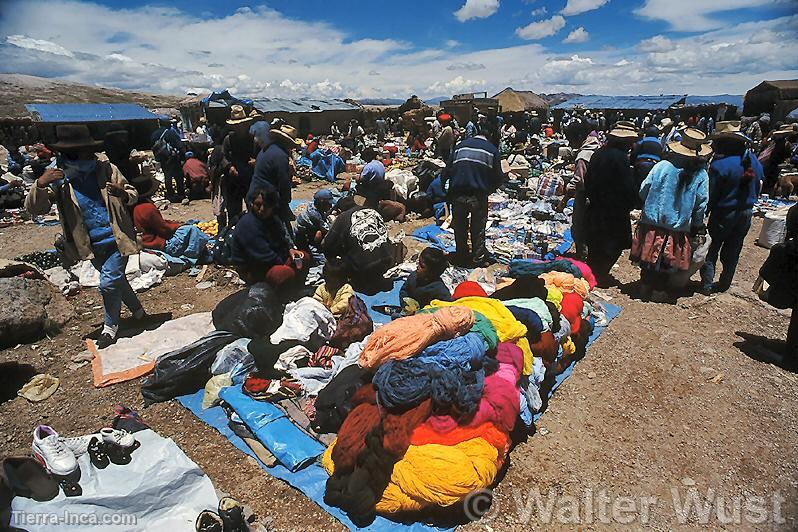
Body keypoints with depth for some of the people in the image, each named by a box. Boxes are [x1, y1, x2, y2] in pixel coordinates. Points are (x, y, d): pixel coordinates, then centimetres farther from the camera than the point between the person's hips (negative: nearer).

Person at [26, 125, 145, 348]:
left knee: (109, 283, -7)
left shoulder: (107, 170, -6)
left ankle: (110, 325, 16)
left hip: (117, 238, -3)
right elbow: (33, 208, -9)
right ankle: (137, 311, 41)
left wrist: (123, 193, -21)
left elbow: (133, 195, 3)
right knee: (115, 280, 18)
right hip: (93, 245, 3)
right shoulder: (57, 177, -4)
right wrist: (40, 184, -28)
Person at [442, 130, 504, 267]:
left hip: (458, 195, 2)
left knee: (460, 227, 17)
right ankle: (479, 258, 18)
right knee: (478, 229, 11)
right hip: (479, 196, -2)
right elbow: (498, 177, 3)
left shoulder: (460, 146, 14)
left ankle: (461, 256, 28)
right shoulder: (492, 150, 8)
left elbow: (447, 171, 9)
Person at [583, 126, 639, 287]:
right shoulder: (620, 157, -18)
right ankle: (601, 275, 9)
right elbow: (629, 187, -15)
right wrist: (630, 204, -2)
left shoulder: (598, 153, 4)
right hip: (615, 210, -7)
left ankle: (591, 272, 25)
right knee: (613, 245, 5)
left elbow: (588, 180, 11)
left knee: (595, 244, 16)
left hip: (595, 206, 7)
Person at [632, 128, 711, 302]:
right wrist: (697, 226, 13)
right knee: (668, 261, 16)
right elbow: (701, 205, -2)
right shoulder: (701, 175, -7)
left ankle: (645, 289, 23)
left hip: (652, 224, 0)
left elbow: (643, 191, -5)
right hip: (678, 229, 0)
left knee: (649, 259, 13)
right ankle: (660, 289, 26)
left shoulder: (662, 166, -11)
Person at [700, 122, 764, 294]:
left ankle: (707, 285, 10)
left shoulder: (719, 165, -24)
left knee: (711, 250, 8)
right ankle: (724, 284, 27)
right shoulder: (754, 161, -1)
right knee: (732, 251, 16)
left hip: (724, 214, -6)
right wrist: (747, 204, 21)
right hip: (746, 214, 6)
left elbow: (711, 196, -19)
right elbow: (758, 187, 10)